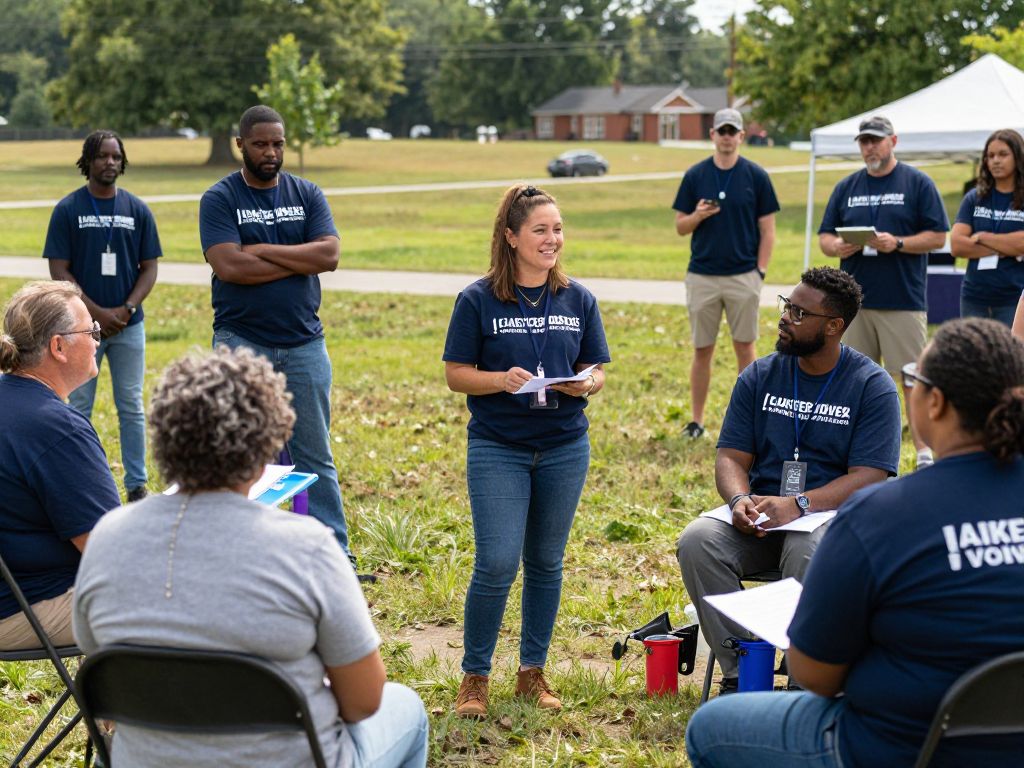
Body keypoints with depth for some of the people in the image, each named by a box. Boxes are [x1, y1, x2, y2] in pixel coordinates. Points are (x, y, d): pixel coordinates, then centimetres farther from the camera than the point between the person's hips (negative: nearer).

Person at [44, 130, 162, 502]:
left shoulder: (137, 209, 5)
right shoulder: (67, 209, -1)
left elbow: (149, 269, 6)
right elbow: (59, 271, -4)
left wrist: (126, 310, -9)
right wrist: (98, 313, -12)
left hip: (129, 326, 2)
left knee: (132, 408, 6)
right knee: (79, 409, 5)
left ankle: (137, 485, 13)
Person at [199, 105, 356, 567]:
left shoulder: (307, 195, 8)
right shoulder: (220, 198, -1)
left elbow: (329, 255, -7)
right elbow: (229, 265, -16)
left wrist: (262, 251, -12)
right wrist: (301, 260, -9)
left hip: (304, 343, 2)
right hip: (240, 343, -2)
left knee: (314, 457, 7)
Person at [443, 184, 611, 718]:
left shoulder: (579, 300, 5)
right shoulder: (479, 300, -5)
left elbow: (596, 371, 8)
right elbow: (455, 374, -4)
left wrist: (585, 384, -15)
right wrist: (502, 380, -21)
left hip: (565, 447, 4)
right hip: (498, 448, -3)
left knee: (546, 562, 11)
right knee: (497, 564, -9)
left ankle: (533, 671, 25)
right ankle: (474, 676, 9)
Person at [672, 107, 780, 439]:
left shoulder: (756, 176, 1)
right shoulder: (695, 175, 4)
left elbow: (767, 229, 2)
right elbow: (680, 227, 7)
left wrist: (760, 272, -5)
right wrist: (698, 215, -15)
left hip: (743, 277, -1)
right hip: (702, 275, 1)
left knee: (745, 348, 3)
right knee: (702, 350, 6)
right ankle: (696, 421, 13)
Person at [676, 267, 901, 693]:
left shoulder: (873, 386, -2)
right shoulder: (760, 376, 10)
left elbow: (869, 478, -11)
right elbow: (731, 457, 7)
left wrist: (798, 505, -25)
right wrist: (740, 500, -17)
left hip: (833, 515, -4)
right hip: (760, 516, 4)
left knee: (808, 553, -39)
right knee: (697, 541, -26)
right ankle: (740, 673, -19)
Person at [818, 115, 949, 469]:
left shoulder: (918, 183, 1)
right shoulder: (846, 187, 13)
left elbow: (938, 236, -3)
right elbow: (824, 236, 13)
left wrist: (898, 244, -18)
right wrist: (836, 247, -10)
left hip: (904, 300, -4)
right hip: (855, 298, 4)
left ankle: (923, 450, 1)